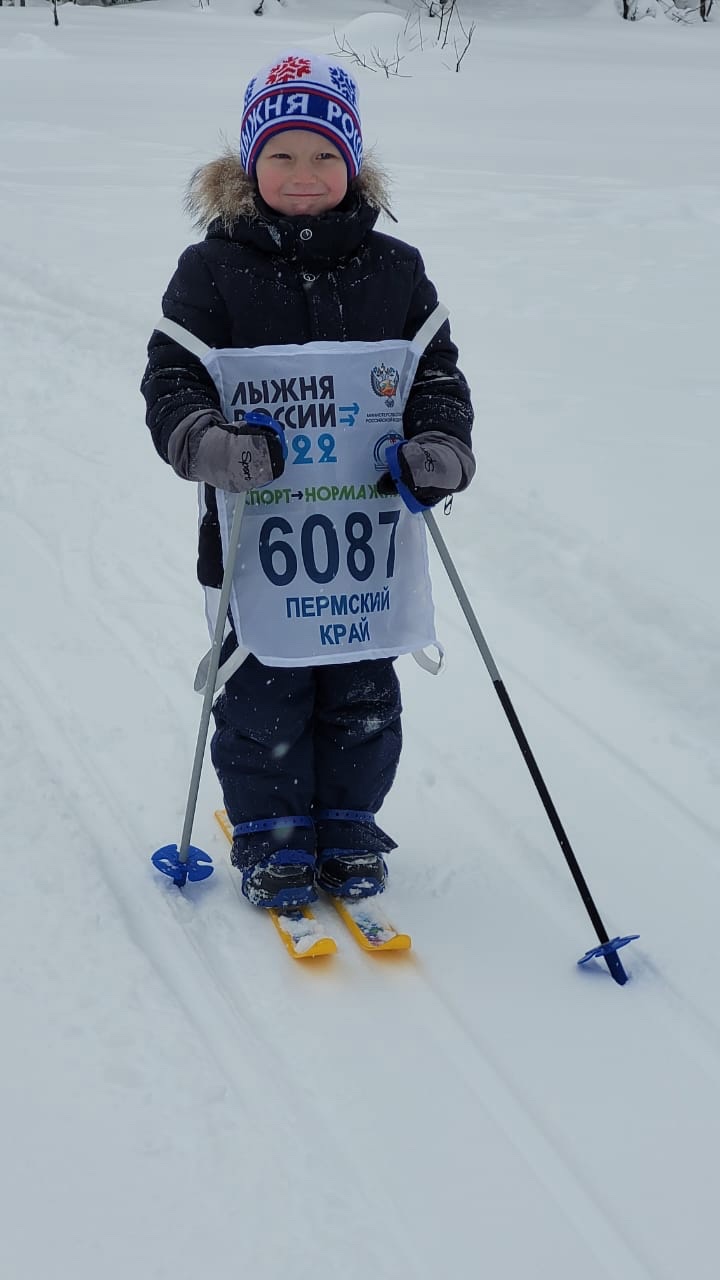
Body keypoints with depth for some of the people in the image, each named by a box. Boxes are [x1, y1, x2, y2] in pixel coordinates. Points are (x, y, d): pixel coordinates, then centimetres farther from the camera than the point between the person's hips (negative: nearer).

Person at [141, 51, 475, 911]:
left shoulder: (393, 272, 5)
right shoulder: (213, 271, -2)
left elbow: (438, 372, 10)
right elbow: (171, 378, -4)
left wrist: (440, 444, -10)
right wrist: (206, 439, -24)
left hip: (369, 524, 2)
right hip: (258, 531, -2)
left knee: (362, 693, 12)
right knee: (263, 694, 6)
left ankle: (347, 827, 29)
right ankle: (272, 838, 23)